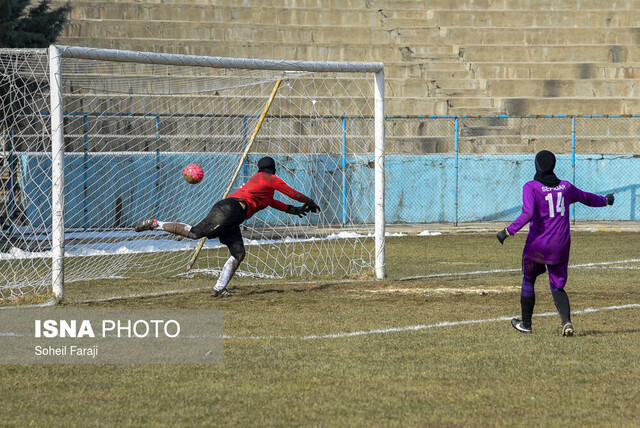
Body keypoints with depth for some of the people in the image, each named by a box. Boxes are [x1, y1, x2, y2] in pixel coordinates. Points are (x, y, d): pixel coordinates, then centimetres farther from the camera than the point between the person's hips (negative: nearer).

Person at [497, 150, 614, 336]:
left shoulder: (531, 187, -10)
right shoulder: (565, 187, 5)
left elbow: (528, 214, -24)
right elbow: (586, 198, 22)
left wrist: (508, 231, -22)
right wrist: (605, 200, 41)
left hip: (537, 244, -4)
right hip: (561, 244, 4)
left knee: (528, 280, 18)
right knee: (557, 287, 11)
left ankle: (526, 324, 26)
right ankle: (567, 321, -13)